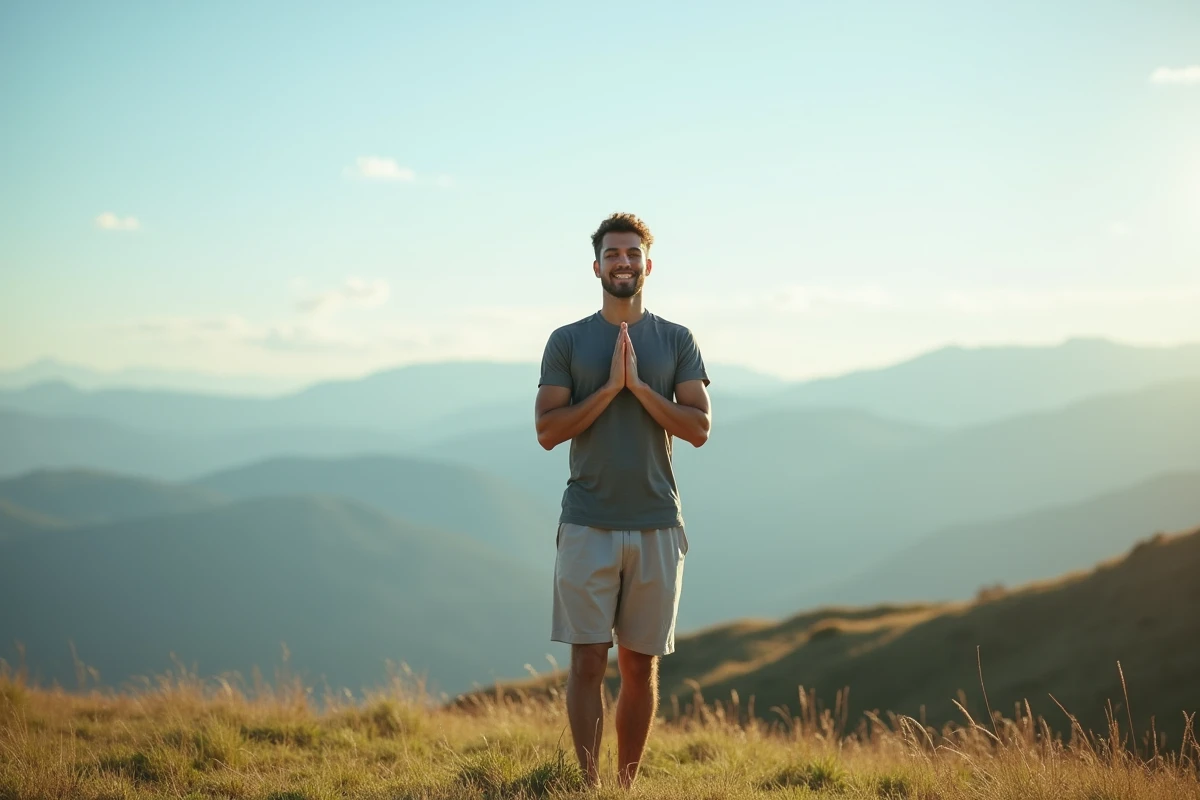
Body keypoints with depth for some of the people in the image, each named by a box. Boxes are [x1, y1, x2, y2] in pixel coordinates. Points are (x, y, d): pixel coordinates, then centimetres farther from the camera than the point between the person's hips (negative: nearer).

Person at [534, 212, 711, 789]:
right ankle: (589, 786, 2)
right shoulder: (567, 342, 4)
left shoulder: (677, 341, 7)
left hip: (657, 526, 1)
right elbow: (547, 431, -4)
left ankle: (626, 786, 16)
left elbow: (698, 427, -2)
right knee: (588, 661, -4)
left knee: (641, 665, 6)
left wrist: (637, 383, -11)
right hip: (588, 525, -1)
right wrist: (611, 385, -12)